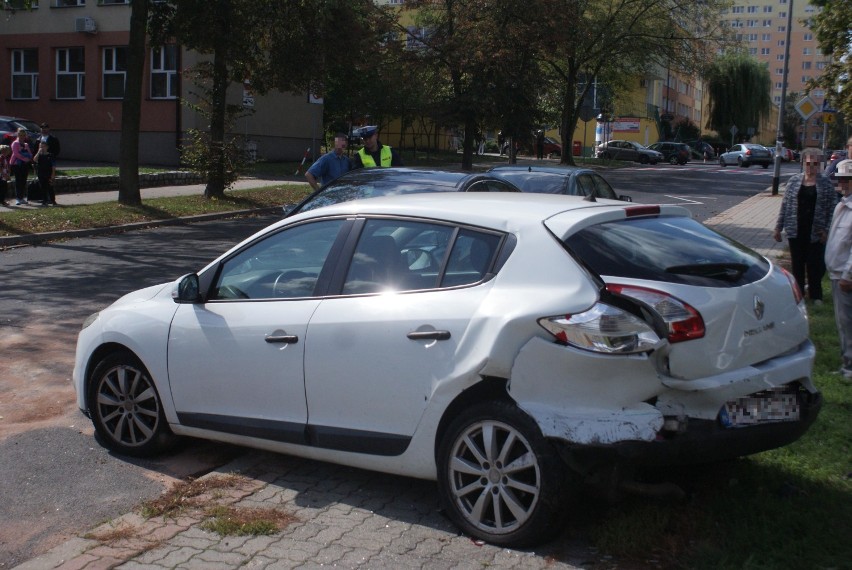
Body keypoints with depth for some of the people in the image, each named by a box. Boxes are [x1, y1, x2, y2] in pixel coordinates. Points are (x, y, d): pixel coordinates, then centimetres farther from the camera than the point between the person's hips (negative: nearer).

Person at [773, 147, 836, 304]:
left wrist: (826, 229, -8)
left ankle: (815, 294, 20)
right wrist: (778, 228, 5)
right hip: (796, 231, 2)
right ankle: (798, 292, 23)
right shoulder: (794, 180, 2)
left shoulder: (826, 183, -2)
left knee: (815, 264, 5)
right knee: (797, 263, 10)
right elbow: (785, 205, 5)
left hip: (816, 232, -2)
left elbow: (832, 208, -2)